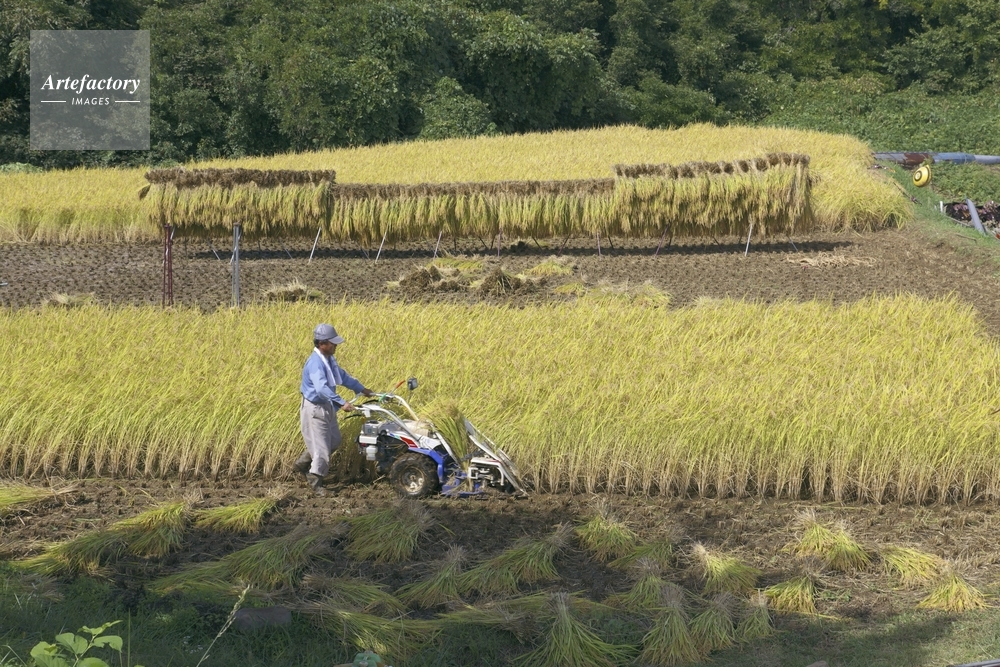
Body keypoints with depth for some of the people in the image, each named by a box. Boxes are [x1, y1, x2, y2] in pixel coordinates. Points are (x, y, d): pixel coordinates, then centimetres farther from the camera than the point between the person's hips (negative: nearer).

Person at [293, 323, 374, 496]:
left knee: (334, 441, 19)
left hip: (327, 407, 10)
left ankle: (303, 464, 33)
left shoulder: (329, 359, 5)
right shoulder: (315, 363, -27)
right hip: (314, 408, -10)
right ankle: (315, 482, 11)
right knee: (321, 446, -4)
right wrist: (342, 403, -44)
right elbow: (322, 388, -39)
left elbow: (342, 376, 20)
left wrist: (362, 389, 20)